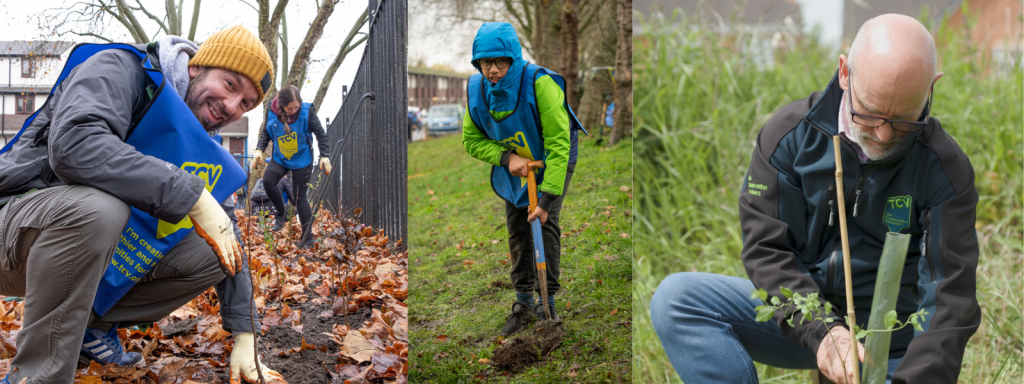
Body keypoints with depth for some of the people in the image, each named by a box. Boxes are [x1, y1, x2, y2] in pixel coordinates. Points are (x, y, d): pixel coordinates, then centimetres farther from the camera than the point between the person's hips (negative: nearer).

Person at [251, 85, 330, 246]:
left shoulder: (307, 111, -19)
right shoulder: (272, 113, -14)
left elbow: (320, 134, -9)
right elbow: (266, 132, 4)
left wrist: (325, 156, -15)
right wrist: (259, 150, -10)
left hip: (302, 159, -3)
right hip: (280, 158, 3)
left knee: (299, 196, -3)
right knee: (268, 180, -23)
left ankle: (308, 238, 5)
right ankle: (281, 213, 3)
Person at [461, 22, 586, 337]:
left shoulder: (539, 83, -35)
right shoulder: (477, 89, -19)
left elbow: (558, 144, -33)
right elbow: (472, 141, -7)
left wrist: (547, 197, -37)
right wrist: (507, 157, -26)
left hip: (553, 161, -4)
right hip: (512, 163, 4)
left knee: (545, 222, -16)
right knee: (517, 227, 4)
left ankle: (548, 302, -7)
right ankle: (523, 303, 14)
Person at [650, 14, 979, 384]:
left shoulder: (945, 169, -13)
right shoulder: (789, 132, -10)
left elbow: (949, 298, -16)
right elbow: (766, 248, -11)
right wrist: (820, 329, -27)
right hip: (800, 313, 2)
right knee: (674, 298, -23)